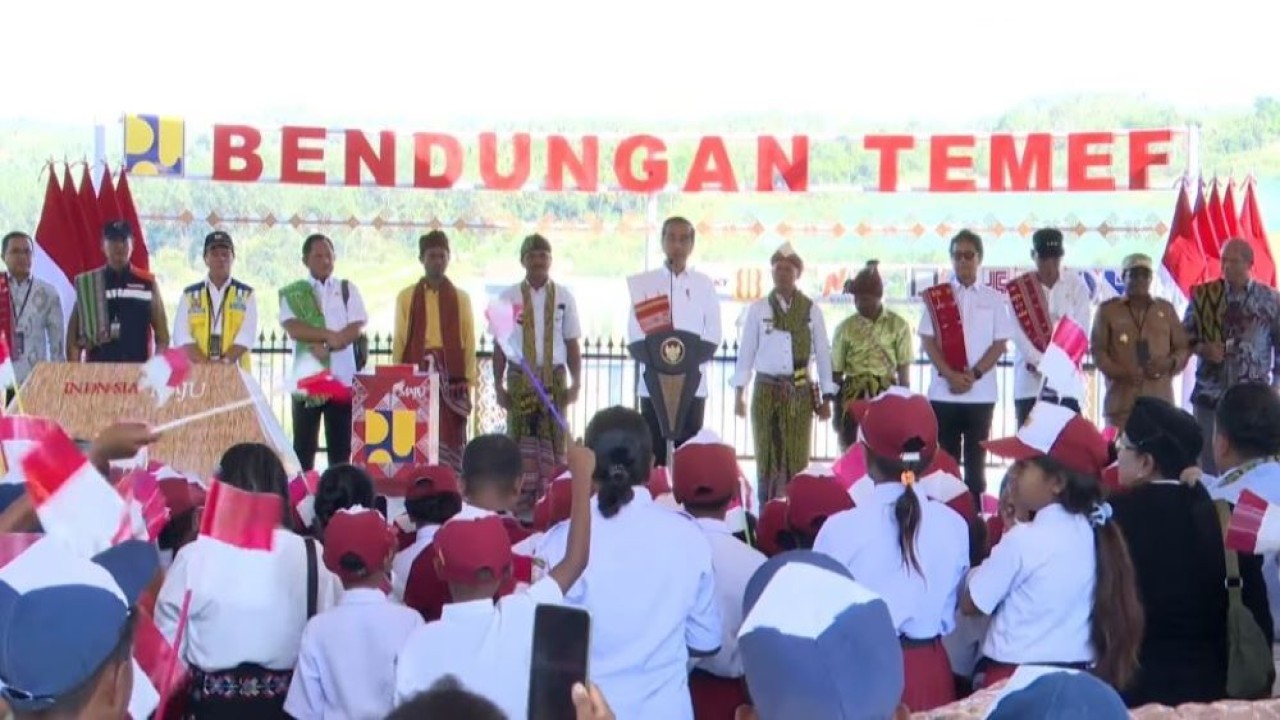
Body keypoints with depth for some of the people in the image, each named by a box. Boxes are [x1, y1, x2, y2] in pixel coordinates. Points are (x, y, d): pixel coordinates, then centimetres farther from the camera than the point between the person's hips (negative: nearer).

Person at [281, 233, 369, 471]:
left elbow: (355, 329, -3)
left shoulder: (348, 290, 8)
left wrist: (324, 346, -15)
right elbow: (293, 328, -11)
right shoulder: (292, 293, 5)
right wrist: (329, 335, -18)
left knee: (341, 447, 4)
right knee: (304, 446, 1)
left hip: (343, 378, 1)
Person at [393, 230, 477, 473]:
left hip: (451, 376, 0)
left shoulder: (461, 298, 9)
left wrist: (468, 383, 1)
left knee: (451, 441, -3)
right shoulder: (406, 297, 8)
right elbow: (399, 342, 7)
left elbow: (469, 343, 7)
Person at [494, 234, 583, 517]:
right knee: (521, 439, 1)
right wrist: (498, 384, 1)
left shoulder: (563, 297, 5)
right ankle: (522, 506, 4)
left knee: (553, 439, 2)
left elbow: (573, 344, 7)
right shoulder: (510, 297, 3)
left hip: (554, 377, 1)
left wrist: (576, 383, 0)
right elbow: (500, 344, 5)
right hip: (520, 377, -1)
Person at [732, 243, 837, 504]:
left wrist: (827, 397, 2)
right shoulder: (757, 309, 3)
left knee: (797, 457, 3)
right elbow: (746, 352, 3)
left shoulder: (812, 310, 4)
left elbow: (823, 354, 5)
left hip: (800, 392, 0)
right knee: (767, 455, 5)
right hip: (766, 390, 0)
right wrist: (739, 393, -1)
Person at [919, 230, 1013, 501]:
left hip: (981, 393, 0)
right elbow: (928, 341, 0)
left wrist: (974, 375, -12)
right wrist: (950, 375, -12)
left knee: (976, 459, 5)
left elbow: (1000, 344, 1)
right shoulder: (936, 296, 4)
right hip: (944, 392, 0)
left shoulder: (994, 299, 5)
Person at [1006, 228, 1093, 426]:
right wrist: (1040, 362, -17)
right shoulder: (1017, 289, 5)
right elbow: (1018, 333, -4)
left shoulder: (1077, 285, 7)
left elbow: (1081, 329, -2)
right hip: (1029, 380, 0)